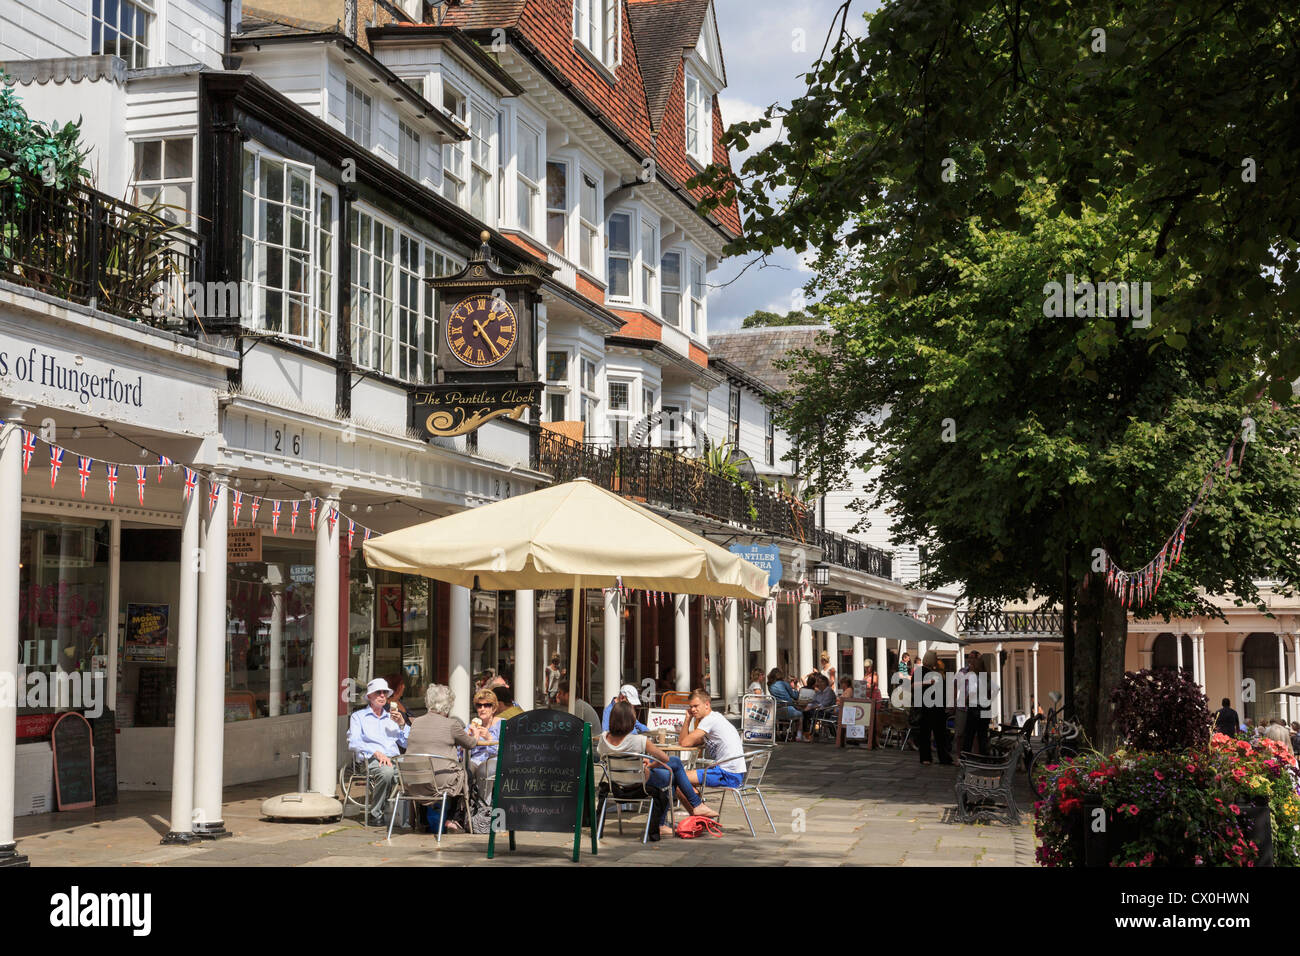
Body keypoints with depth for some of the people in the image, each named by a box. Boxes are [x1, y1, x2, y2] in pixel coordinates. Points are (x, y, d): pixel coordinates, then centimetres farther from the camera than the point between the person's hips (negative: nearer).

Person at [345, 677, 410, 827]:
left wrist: (402, 724, 5)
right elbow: (353, 743, -2)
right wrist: (376, 752, -17)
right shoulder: (359, 716, 17)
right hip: (371, 759, -4)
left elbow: (407, 743, 21)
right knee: (386, 771, -39)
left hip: (395, 759, 4)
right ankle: (376, 814, -24)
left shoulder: (391, 718, 30)